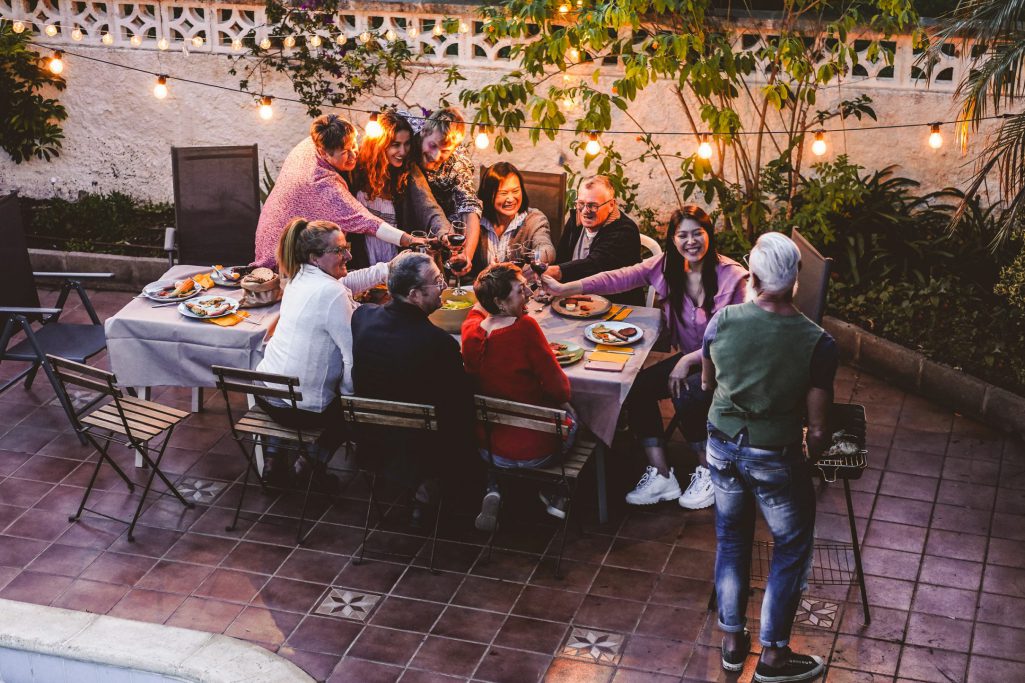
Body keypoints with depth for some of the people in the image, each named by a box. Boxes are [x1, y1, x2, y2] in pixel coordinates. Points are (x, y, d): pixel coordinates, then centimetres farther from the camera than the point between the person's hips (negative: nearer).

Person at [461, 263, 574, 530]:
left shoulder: (470, 329, -8)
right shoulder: (525, 327, -26)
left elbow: (479, 308, 20)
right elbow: (558, 388, -19)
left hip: (487, 447, 4)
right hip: (535, 452, -4)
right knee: (568, 414, 28)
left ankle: (494, 489, 20)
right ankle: (553, 493, 28)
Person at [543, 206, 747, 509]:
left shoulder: (732, 276, -17)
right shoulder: (666, 266, -3)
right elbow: (618, 279, -12)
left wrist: (689, 361, -23)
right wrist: (564, 288, -21)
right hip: (687, 358, 6)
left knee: (686, 394, -31)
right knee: (637, 388, -15)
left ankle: (708, 472, -7)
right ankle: (661, 476, -7)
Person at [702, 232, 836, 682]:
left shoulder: (722, 321, -14)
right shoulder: (817, 344, -22)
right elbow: (818, 429, -16)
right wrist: (812, 458, 5)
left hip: (723, 446, 4)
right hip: (776, 459, -4)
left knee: (732, 540, 23)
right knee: (791, 549, 18)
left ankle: (732, 642, 35)